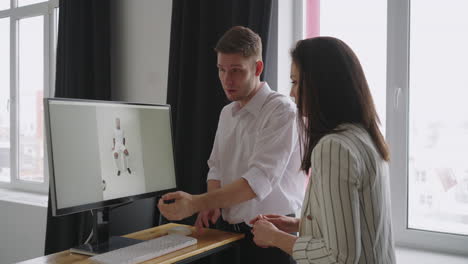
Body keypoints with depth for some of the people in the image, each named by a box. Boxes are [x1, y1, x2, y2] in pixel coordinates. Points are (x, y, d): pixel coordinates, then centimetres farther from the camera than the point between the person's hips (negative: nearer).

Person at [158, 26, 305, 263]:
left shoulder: (281, 111, -17)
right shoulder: (227, 113, 7)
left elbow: (260, 180, -25)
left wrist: (197, 203, -32)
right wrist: (212, 203, -7)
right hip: (228, 231, 6)